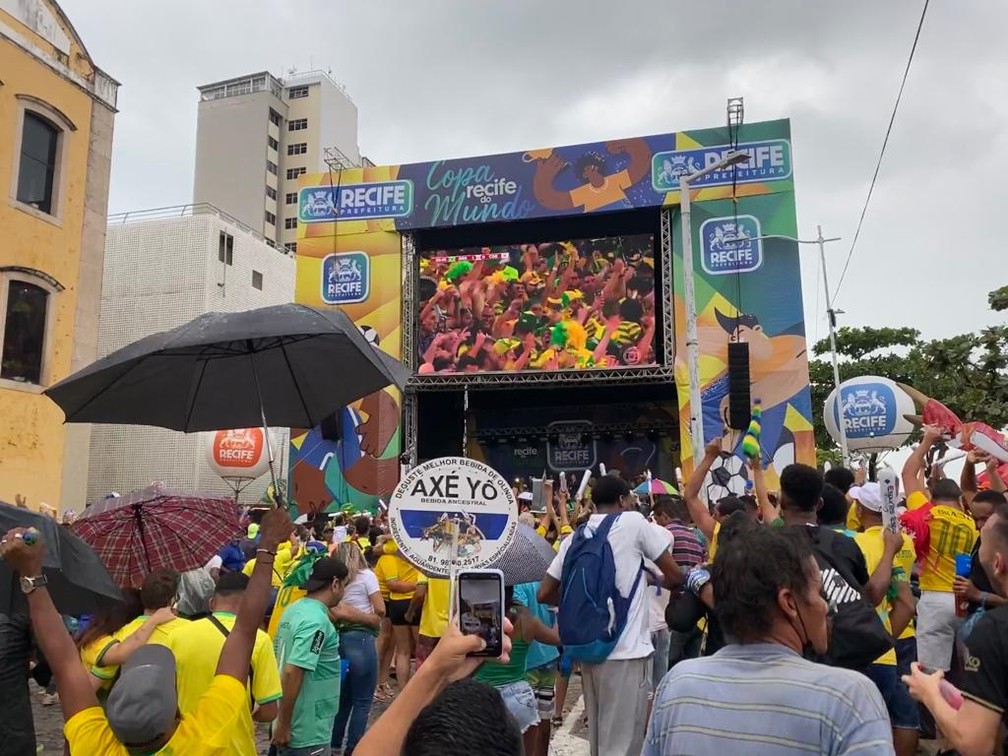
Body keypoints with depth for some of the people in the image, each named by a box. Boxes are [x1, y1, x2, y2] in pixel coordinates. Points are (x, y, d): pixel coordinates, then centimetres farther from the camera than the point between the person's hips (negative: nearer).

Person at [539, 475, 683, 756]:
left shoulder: (575, 537, 8)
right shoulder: (633, 522, -5)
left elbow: (544, 594, 6)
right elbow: (675, 576, 0)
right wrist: (659, 581, 21)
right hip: (627, 651, -6)